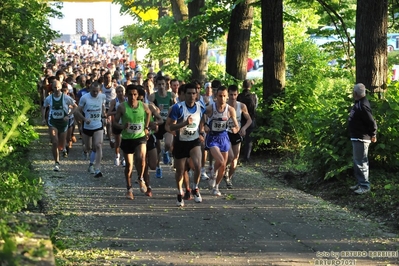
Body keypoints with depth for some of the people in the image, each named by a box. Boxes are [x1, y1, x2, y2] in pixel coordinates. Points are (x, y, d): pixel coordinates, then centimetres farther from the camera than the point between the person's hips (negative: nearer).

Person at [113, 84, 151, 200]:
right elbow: (115, 122, -8)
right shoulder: (122, 107, -11)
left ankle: (141, 179, 0)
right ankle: (129, 188, 25)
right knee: (129, 164, 8)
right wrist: (122, 126, -29)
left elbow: (149, 113, 17)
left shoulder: (143, 106, -6)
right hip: (127, 139, 0)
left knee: (141, 158, -26)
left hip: (140, 137, 0)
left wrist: (146, 127, 10)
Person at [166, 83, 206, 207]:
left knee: (198, 165, -22)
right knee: (180, 170, 8)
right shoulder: (178, 107, -18)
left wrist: (201, 133, 4)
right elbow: (168, 126, -19)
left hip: (195, 141, 2)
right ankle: (180, 193, 36)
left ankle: (195, 189, 4)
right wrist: (185, 123, -31)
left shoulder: (201, 107, -5)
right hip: (180, 142, -1)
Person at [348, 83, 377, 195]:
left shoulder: (362, 106, -22)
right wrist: (372, 135, 17)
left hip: (361, 139, -11)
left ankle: (365, 186, -1)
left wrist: (373, 135, -10)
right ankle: (360, 183, 26)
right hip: (356, 138, 11)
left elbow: (371, 122, -22)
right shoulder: (358, 103, 10)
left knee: (360, 162, -6)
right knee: (357, 162, 17)